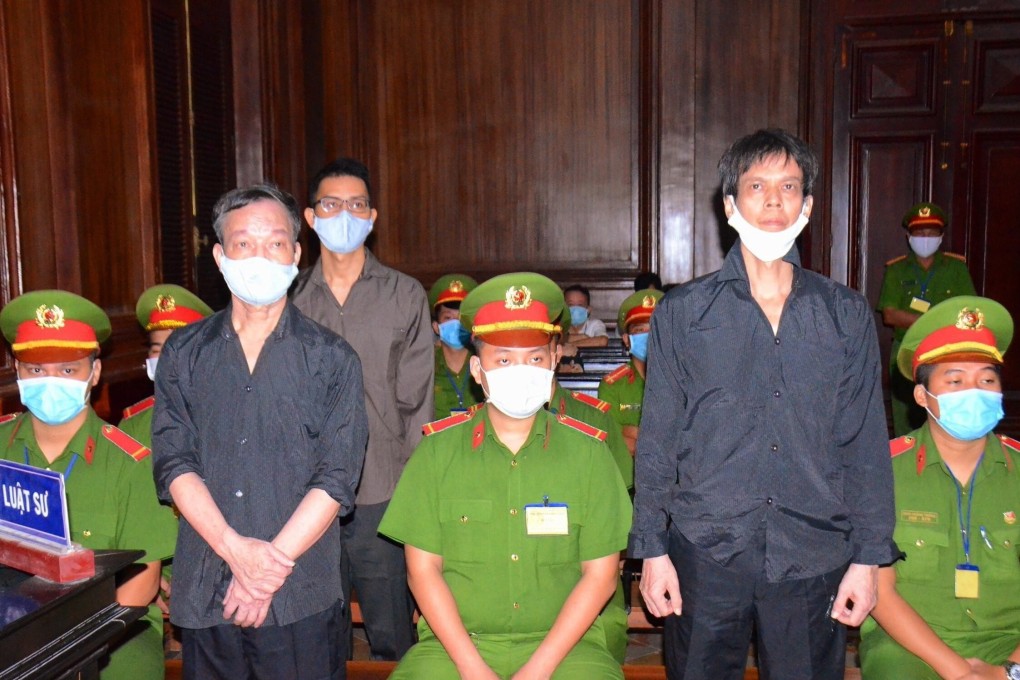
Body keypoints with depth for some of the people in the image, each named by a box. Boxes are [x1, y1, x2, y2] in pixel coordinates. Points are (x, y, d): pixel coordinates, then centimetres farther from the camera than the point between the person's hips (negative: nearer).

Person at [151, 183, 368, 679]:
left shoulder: (332, 358, 0)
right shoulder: (183, 353, 6)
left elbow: (337, 478, -6)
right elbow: (173, 462, -2)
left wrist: (273, 564, -14)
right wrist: (238, 550, -15)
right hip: (202, 595, 2)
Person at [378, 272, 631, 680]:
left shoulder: (587, 451, 0)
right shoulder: (438, 450, 1)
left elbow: (600, 573, 0)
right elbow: (422, 569, 1)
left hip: (562, 642, 1)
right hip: (454, 642, 0)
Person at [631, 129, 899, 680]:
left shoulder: (847, 315, 6)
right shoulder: (682, 313, 2)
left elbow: (867, 444, 6)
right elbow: (657, 441, 2)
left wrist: (869, 557, 2)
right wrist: (653, 549, -1)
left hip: (814, 557, 1)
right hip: (705, 554, -1)